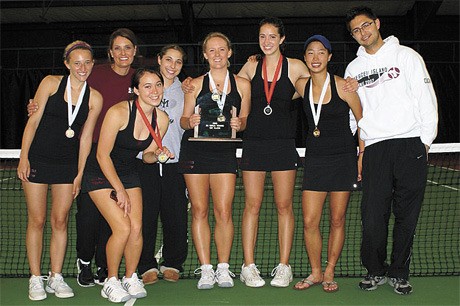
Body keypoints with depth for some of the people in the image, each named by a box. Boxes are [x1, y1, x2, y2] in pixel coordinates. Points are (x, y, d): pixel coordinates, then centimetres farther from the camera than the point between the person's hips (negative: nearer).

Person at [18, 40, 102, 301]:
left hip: (68, 163, 2)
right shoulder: (51, 83, -4)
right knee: (37, 221, 1)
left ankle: (56, 278, 15)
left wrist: (79, 174, 3)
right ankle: (36, 279, 11)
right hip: (37, 159, -2)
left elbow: (85, 137, 5)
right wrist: (23, 157, -8)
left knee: (60, 221, 4)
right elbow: (33, 121, -3)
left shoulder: (94, 98, 2)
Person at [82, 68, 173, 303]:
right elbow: (102, 155, -19)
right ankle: (111, 282, 4)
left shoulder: (161, 119, -7)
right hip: (101, 174, -5)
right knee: (122, 228, -16)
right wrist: (120, 190, -17)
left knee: (136, 228, -6)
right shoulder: (119, 112, -24)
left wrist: (157, 154, -18)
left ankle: (130, 278, 16)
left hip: (128, 173, 5)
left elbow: (147, 156, 6)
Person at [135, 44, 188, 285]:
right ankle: (147, 266, 9)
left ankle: (172, 264, 15)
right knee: (145, 216, -4)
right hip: (145, 161, -1)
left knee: (176, 216, -1)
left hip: (174, 162, 2)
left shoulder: (183, 92, 13)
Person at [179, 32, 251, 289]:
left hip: (225, 151, 0)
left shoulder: (242, 84, 10)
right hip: (195, 150, 0)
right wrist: (190, 122, -12)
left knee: (224, 211, -7)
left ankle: (223, 268, 4)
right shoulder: (195, 84, 9)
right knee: (199, 210, -2)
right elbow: (184, 120, 10)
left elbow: (245, 119, 13)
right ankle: (206, 269, 5)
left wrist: (239, 124, -9)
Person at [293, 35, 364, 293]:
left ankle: (330, 273, 18)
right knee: (309, 222, -1)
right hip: (314, 158, 3)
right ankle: (315, 272, 16)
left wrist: (362, 156, -3)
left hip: (343, 158, -3)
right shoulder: (302, 86, 3)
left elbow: (363, 121, 0)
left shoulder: (342, 86, -7)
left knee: (337, 220, 4)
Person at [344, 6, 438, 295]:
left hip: (410, 144, -2)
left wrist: (425, 140, -2)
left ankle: (399, 272, 15)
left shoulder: (406, 55, 7)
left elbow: (426, 98, 4)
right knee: (373, 214, -5)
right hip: (374, 148, 2)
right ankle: (376, 270, 13)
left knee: (407, 215, 2)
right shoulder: (354, 68, 16)